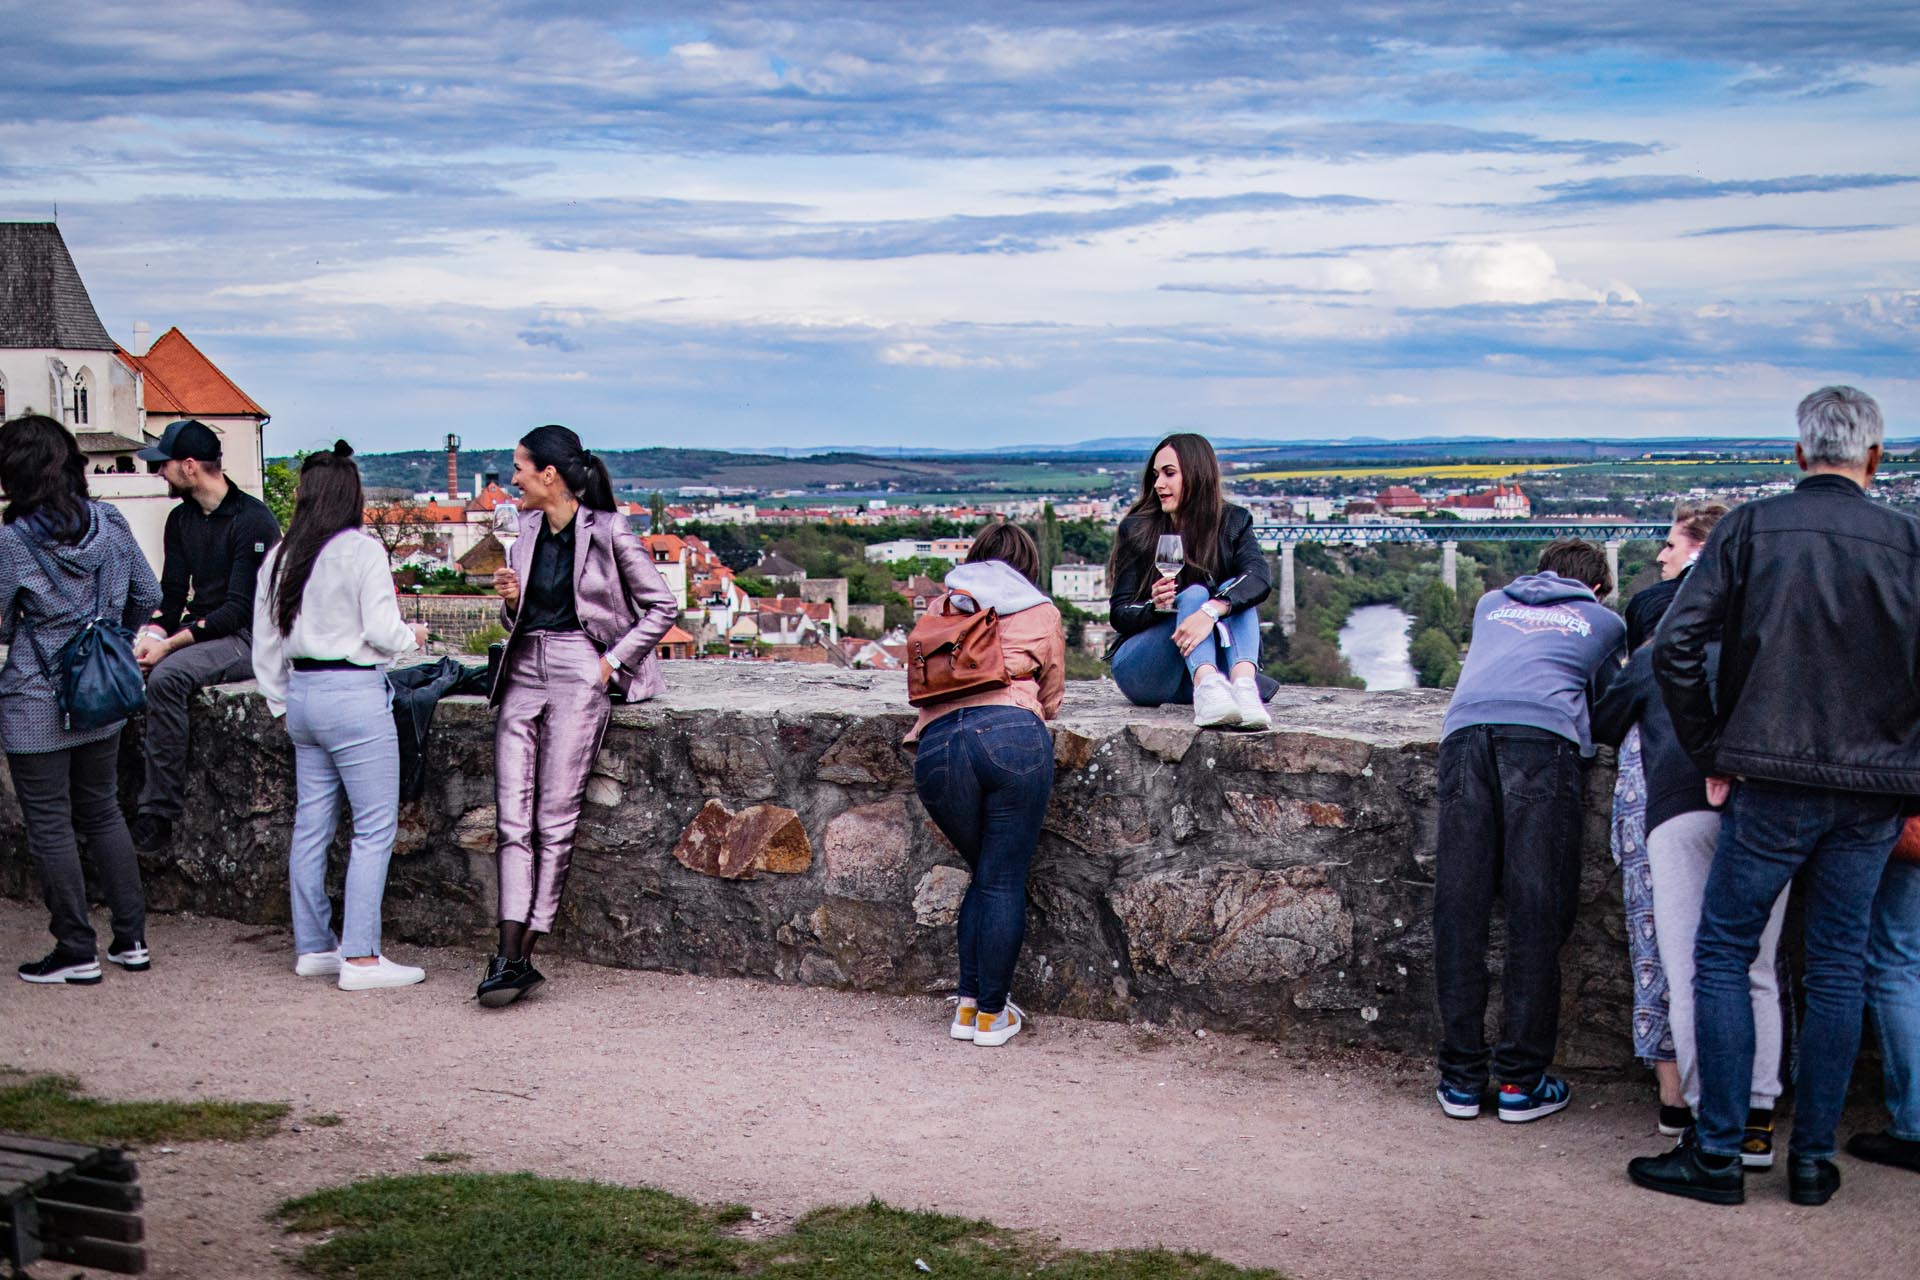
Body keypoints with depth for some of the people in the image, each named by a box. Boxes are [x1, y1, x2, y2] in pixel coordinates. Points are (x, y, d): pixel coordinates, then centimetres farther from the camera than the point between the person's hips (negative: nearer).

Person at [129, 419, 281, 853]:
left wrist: (170, 644, -24)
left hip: (247, 639, -8)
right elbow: (171, 592, 11)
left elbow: (240, 608, -19)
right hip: (197, 633, 8)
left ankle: (159, 814, -27)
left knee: (166, 677, -32)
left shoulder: (252, 520, -14)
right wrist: (153, 634, -11)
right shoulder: (181, 519, 12)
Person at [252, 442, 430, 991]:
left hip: (303, 694, 7)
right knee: (375, 827, -3)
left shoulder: (279, 557, 8)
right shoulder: (362, 551, -10)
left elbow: (265, 643, 14)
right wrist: (413, 636, 9)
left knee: (311, 824, 12)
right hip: (354, 695, -7)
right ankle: (360, 958, -6)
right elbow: (382, 633, -12)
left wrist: (281, 702, 24)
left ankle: (312, 946, 19)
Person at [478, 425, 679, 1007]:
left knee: (555, 818, -6)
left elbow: (662, 606, -1)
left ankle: (523, 954, -2)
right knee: (512, 817, -5)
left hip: (578, 673, -6)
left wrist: (614, 662, -7)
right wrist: (511, 600, 1)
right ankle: (511, 951, -8)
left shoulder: (608, 532, -5)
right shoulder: (528, 532, 14)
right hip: (523, 672, 6)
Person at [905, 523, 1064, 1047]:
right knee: (1004, 882, 5)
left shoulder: (939, 607, 26)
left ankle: (967, 1007, 18)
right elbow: (1050, 699, 30)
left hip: (937, 745, 3)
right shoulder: (1042, 612, 21)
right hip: (1012, 737, -3)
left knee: (983, 875, 19)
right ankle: (992, 1015, 9)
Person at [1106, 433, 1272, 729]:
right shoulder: (1136, 529, 0)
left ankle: (1244, 685, -48)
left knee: (1234, 591, -22)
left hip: (1207, 666, 2)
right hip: (1141, 672, -2)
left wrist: (1212, 611, -37)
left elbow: (1260, 577, -18)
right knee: (1194, 593, -26)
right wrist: (1156, 606, -25)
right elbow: (1119, 615, -2)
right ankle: (1208, 687, -54)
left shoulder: (1232, 523, 2)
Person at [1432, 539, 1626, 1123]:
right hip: (1544, 738, -2)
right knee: (1536, 913, -1)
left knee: (1460, 908, 2)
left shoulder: (1492, 604, 34)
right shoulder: (1604, 622, 28)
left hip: (1465, 730, 3)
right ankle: (1520, 1080, -1)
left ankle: (1461, 1078, 4)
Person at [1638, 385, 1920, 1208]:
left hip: (1773, 784, -2)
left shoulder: (1752, 528, -3)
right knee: (1838, 968, 10)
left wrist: (1712, 755, 1)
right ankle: (1813, 1160, 15)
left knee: (1723, 955, 7)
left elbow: (1675, 648, -9)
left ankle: (1719, 1155, 6)